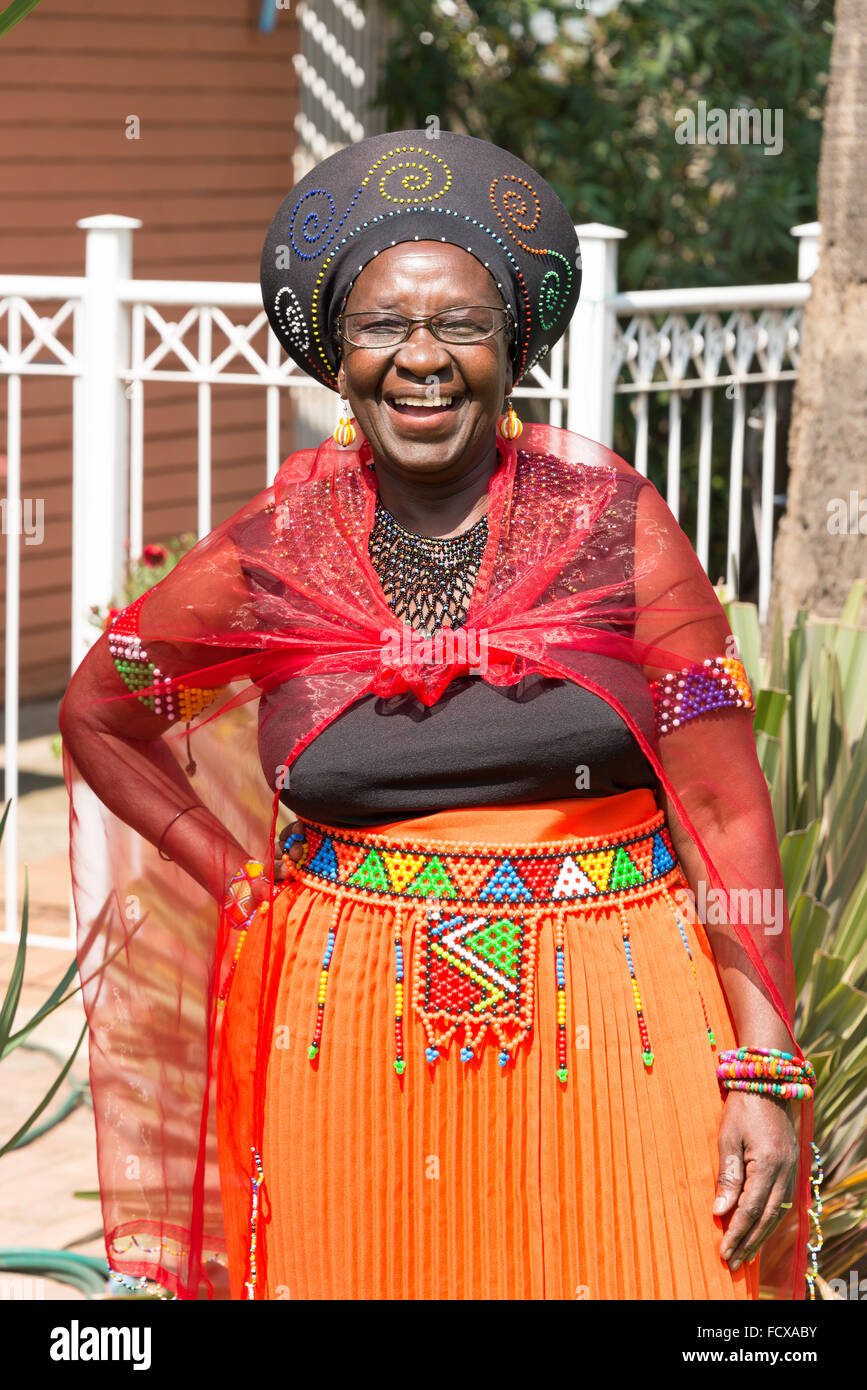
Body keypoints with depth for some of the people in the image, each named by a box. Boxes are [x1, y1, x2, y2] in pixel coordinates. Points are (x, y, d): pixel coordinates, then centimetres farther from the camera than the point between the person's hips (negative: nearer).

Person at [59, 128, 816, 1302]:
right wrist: (241, 884, 6)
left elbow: (724, 806, -4)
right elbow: (99, 715, 17)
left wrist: (765, 1073, -9)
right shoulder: (269, 558, 0)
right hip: (350, 1050, 1)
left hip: (612, 1034, -1)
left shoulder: (616, 524, -3)